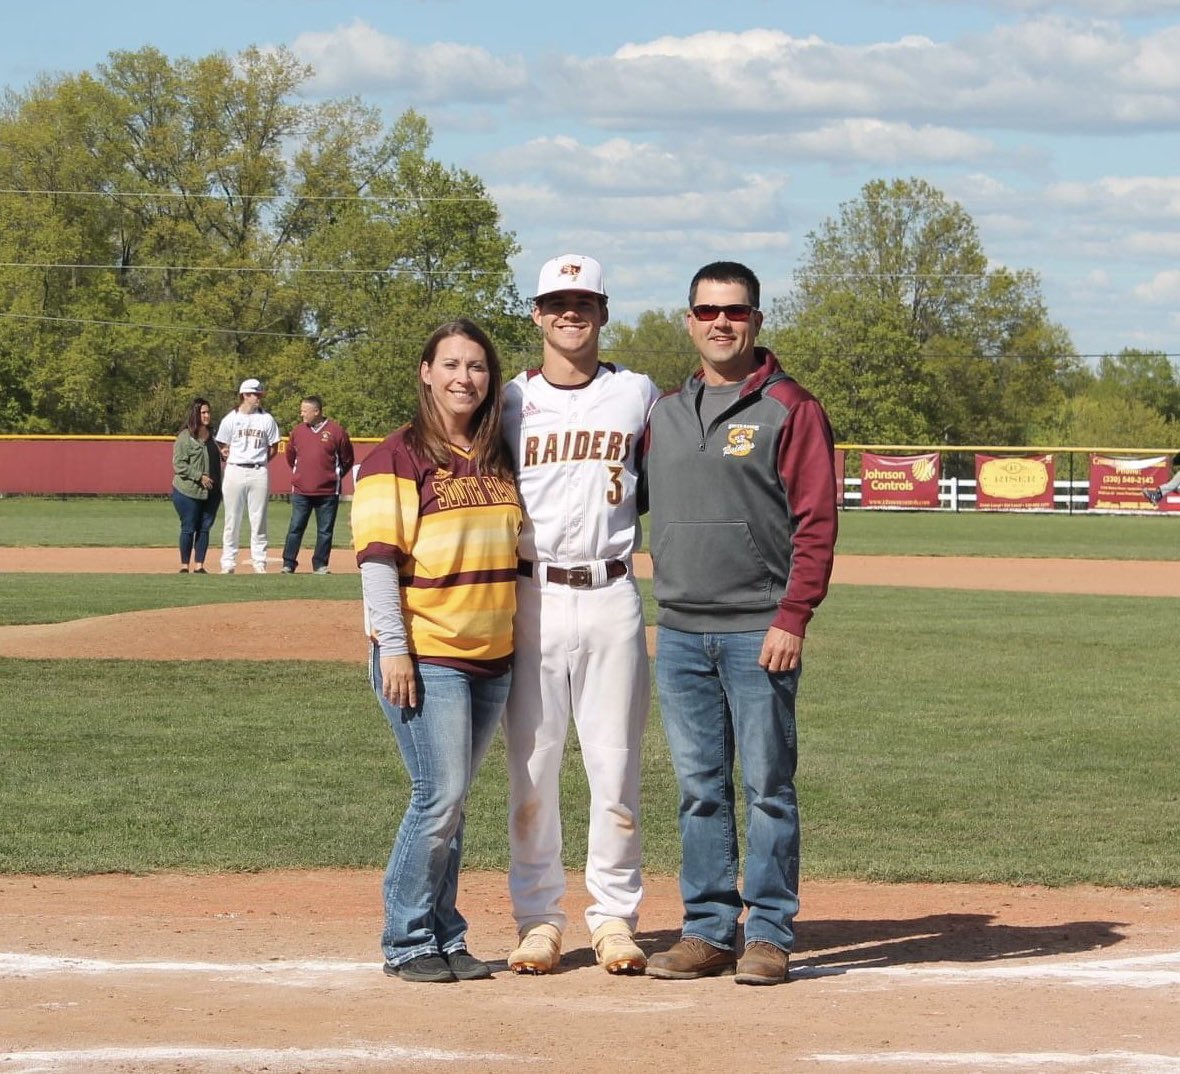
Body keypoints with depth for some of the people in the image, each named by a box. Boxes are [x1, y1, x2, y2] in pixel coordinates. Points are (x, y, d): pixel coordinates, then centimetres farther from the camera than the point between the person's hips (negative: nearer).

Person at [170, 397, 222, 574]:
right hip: (188, 491, -6)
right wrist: (199, 476, -18)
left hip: (210, 492, 6)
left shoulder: (213, 437, 13)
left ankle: (199, 566, 11)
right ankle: (184, 566, 9)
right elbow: (179, 464, -12)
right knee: (188, 529, 0)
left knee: (205, 528, 5)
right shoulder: (185, 437, -7)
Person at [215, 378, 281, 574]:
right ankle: (228, 561, 7)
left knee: (259, 519, 3)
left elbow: (273, 449, 9)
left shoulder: (267, 419, 6)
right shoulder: (230, 419, 3)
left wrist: (259, 461, 3)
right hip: (235, 471, -1)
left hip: (259, 472, 1)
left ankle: (259, 562, 8)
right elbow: (223, 450, 6)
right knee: (232, 519, 2)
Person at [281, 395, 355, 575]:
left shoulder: (336, 432, -4)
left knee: (325, 530, 4)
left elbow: (347, 460, 5)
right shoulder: (297, 431, 5)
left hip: (327, 492, -2)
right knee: (295, 528, 1)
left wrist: (334, 477, 9)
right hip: (300, 492, 2)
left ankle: (320, 565, 13)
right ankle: (288, 564, 6)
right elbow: (290, 457, 20)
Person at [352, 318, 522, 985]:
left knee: (451, 804, 10)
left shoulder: (499, 460, 14)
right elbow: (377, 555, -10)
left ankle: (445, 937, 16)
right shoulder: (398, 458, -5)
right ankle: (409, 942, 1)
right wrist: (392, 647, -16)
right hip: (425, 656, -6)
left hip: (493, 660, 6)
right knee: (441, 798, -10)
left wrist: (522, 640, 17)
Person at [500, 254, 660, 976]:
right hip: (532, 598, 0)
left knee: (617, 765, 1)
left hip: (611, 598, 0)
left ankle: (615, 916, 10)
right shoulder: (510, 401, 7)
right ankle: (539, 917, 10)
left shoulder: (639, 395, 7)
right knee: (531, 765, 2)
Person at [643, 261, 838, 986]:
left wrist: (793, 618, -15)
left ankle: (770, 934, 3)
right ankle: (708, 931, 14)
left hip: (758, 632, -5)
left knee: (767, 786, -2)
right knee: (700, 789, 8)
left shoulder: (790, 408, -2)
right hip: (678, 631, 5)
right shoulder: (664, 412, 15)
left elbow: (816, 520, -8)